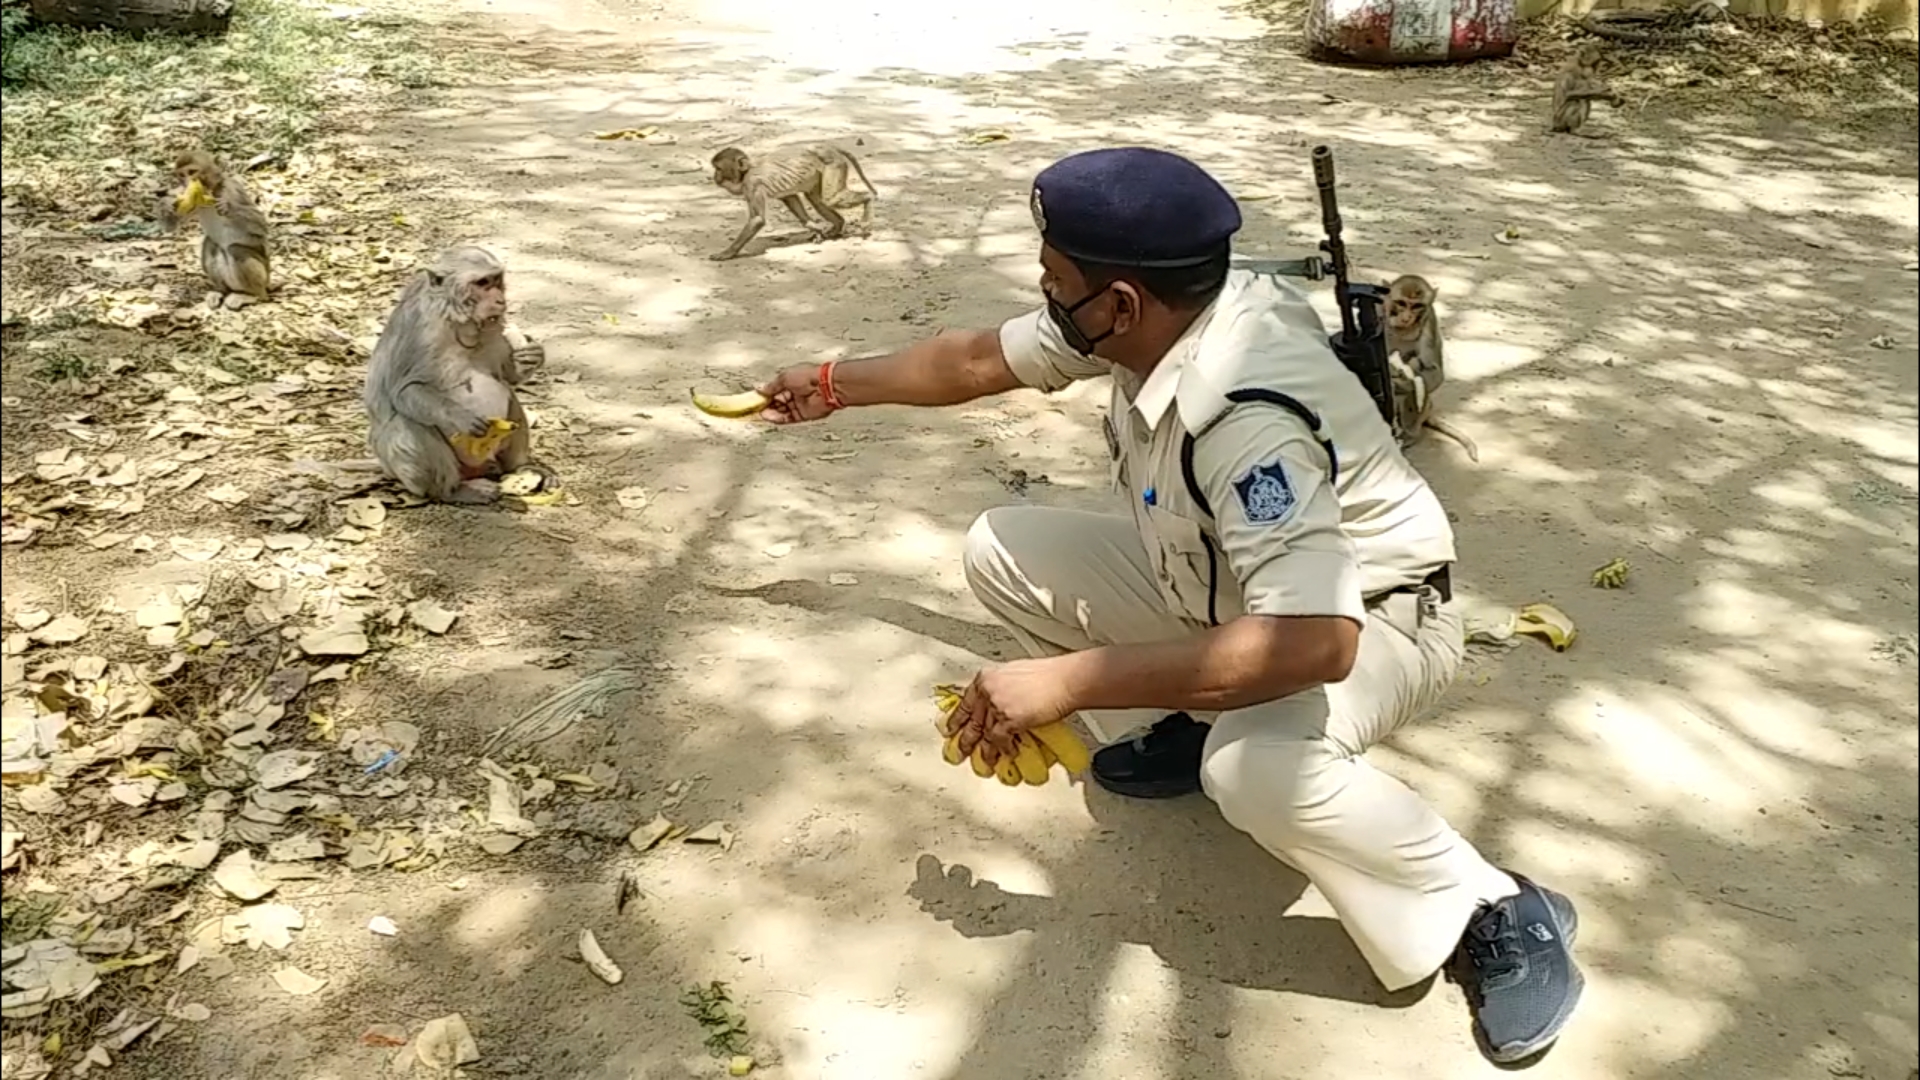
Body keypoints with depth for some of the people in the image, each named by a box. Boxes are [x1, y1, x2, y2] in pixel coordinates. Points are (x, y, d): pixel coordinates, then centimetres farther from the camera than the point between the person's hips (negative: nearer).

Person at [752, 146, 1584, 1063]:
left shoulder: (1249, 415, -39)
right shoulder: (1148, 319, -14)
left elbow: (1314, 641, -48)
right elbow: (984, 359, 3)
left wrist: (1064, 683, -46)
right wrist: (837, 385, 15)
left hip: (1370, 619, -8)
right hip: (1218, 589, 8)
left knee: (1255, 764, -41)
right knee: (1001, 549, -2)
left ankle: (1496, 915, -14)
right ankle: (1188, 729, 10)